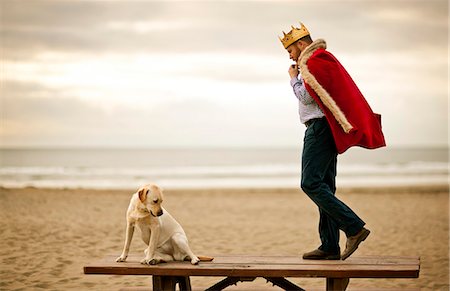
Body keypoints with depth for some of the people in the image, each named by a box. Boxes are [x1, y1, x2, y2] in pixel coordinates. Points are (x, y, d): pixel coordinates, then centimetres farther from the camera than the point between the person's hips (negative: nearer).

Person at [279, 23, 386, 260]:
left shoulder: (314, 62, -8)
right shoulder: (324, 60, 25)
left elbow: (306, 97, -14)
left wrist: (294, 78, 1)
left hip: (320, 127, -11)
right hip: (326, 130, 11)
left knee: (311, 184, -16)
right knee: (324, 186, 7)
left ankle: (354, 227, -20)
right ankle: (330, 247, 6)